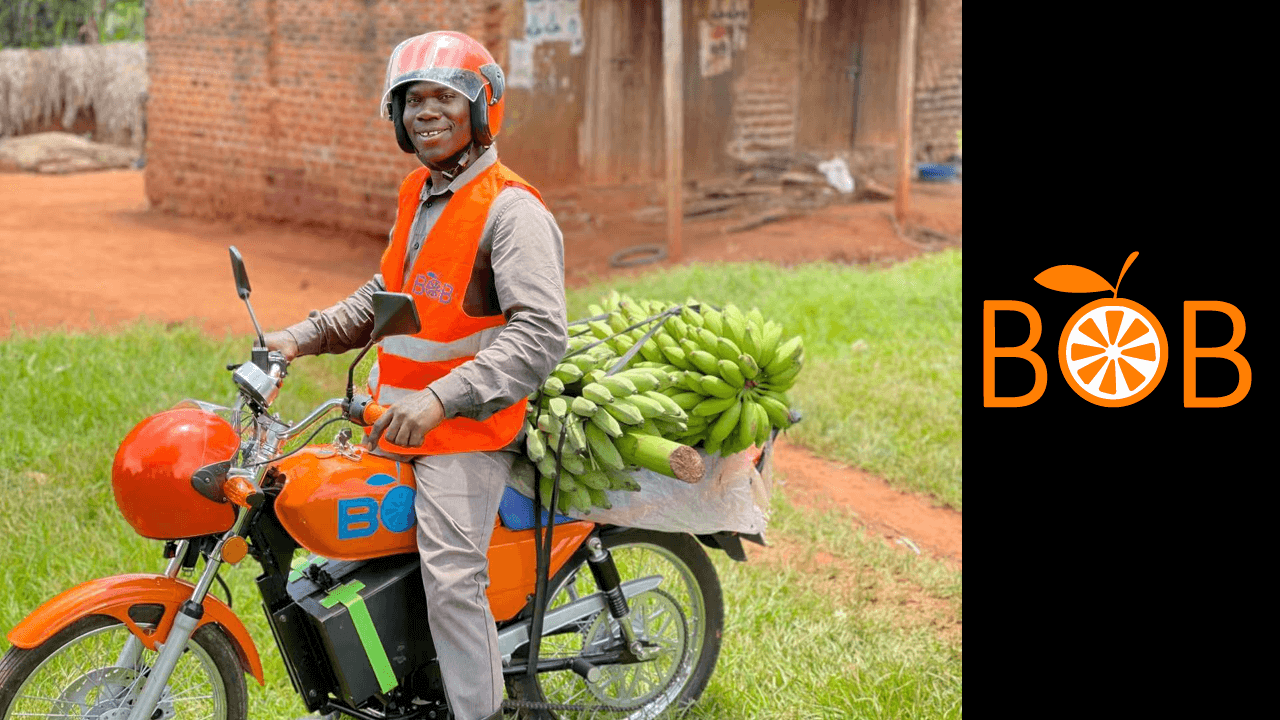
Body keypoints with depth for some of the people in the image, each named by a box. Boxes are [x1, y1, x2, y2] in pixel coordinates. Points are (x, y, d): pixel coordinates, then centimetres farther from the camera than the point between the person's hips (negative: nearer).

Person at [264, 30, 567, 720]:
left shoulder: (511, 210, -15)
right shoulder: (418, 194, 15)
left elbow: (541, 334, -24)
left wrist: (440, 399, -32)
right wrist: (304, 337, 16)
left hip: (467, 430, -9)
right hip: (395, 416, 9)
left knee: (452, 581, -18)